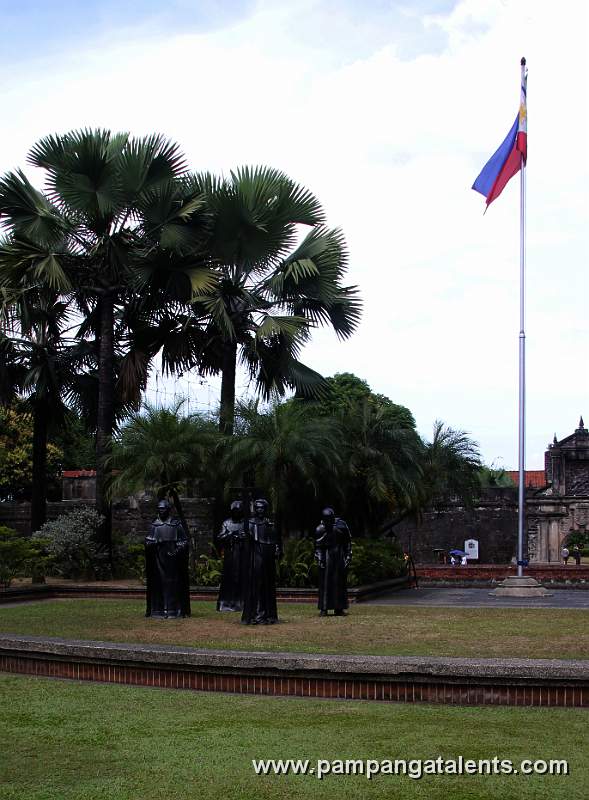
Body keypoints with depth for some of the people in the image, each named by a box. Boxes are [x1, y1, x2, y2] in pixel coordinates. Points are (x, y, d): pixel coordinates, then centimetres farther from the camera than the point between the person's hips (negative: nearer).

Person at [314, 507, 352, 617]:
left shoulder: (341, 525, -3)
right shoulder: (320, 529, -4)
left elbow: (348, 542, 5)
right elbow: (318, 546, 0)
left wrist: (348, 556, 3)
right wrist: (319, 559, -9)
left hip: (340, 555, 1)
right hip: (327, 555, -1)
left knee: (340, 581, 4)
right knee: (325, 582, -5)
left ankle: (339, 608, 10)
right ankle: (323, 609, -3)